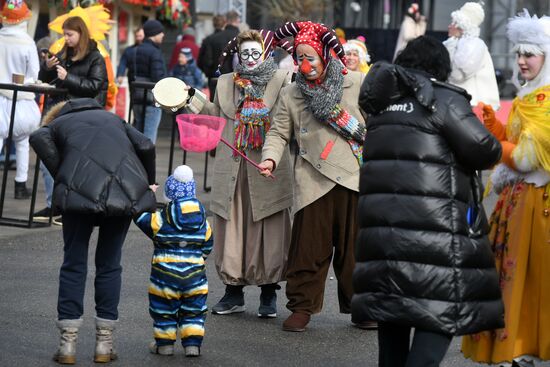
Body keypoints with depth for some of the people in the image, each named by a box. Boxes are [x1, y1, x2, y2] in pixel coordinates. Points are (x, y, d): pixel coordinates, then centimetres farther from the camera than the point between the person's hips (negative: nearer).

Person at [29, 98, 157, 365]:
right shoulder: (112, 118, 33)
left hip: (81, 189, -2)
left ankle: (68, 344, 6)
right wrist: (148, 183, 27)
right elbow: (146, 147, 16)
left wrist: (61, 176, 7)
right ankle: (104, 344, 14)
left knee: (74, 263, 9)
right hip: (127, 190, 2)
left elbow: (39, 139, 1)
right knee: (109, 264, 14)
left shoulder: (56, 124, 26)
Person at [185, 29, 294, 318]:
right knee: (232, 229, 5)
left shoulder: (281, 80, 3)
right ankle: (233, 293, 16)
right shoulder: (226, 83, 15)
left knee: (269, 232, 1)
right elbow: (219, 117, 19)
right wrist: (196, 102, 8)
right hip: (232, 169, 3)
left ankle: (269, 295, 12)